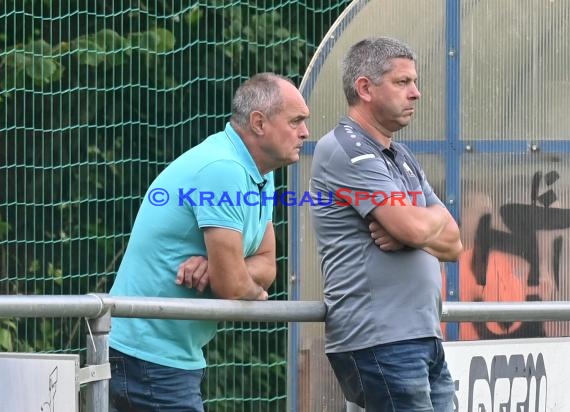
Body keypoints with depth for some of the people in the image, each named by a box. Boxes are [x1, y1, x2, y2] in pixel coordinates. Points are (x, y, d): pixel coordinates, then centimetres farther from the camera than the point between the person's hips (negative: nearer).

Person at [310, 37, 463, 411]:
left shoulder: (402, 158, 20)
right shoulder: (346, 151, -8)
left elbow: (452, 242, 14)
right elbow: (416, 228, -18)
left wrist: (408, 233, -8)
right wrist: (434, 216, 6)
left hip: (423, 338, 9)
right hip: (380, 341, -9)